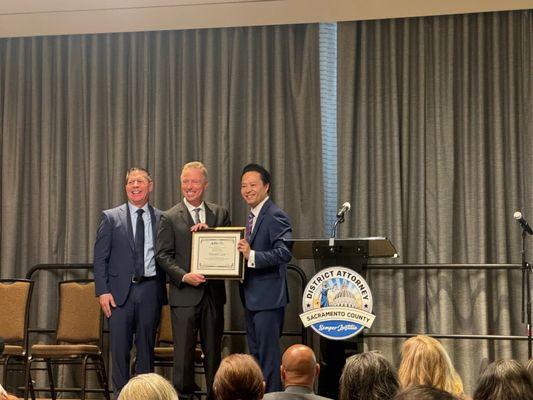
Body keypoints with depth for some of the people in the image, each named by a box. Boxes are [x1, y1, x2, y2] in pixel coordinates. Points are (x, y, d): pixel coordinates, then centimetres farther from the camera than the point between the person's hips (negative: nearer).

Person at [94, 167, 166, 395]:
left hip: (150, 290, 1)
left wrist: (163, 290, -5)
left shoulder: (162, 219, 8)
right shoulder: (111, 218, 5)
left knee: (146, 348, 6)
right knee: (120, 349, 1)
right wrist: (102, 291, -6)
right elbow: (100, 258, 2)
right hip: (120, 291, -1)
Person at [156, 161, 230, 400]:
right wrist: (183, 276, -17)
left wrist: (209, 232, -10)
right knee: (183, 352, -2)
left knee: (213, 351, 9)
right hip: (185, 293, -3)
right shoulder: (170, 218, 1)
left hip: (213, 293, 3)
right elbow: (163, 255, -3)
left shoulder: (220, 214, 10)